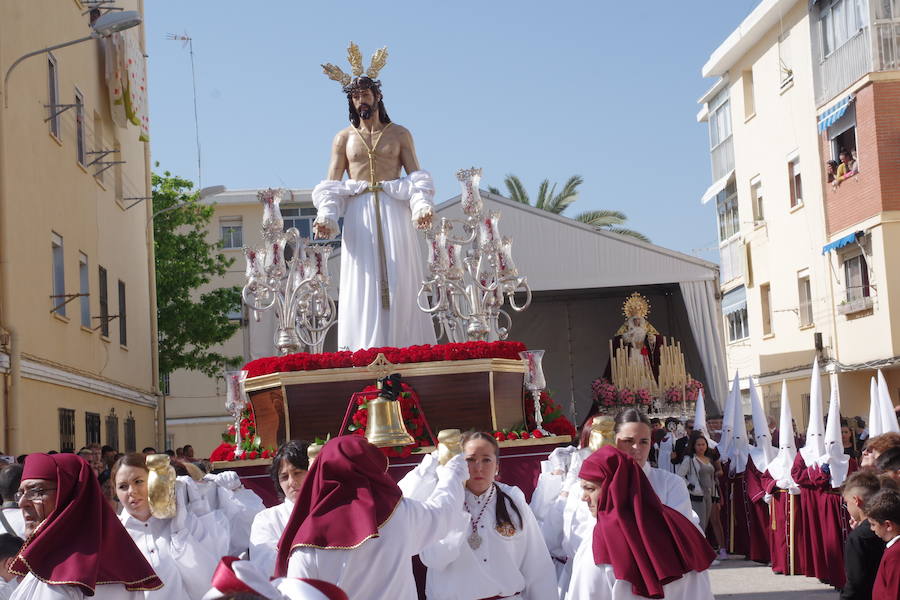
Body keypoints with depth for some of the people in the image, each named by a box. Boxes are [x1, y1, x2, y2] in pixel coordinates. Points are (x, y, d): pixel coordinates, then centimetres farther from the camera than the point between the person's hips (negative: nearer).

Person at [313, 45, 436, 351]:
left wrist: (422, 206, -14)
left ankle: (407, 348, -4)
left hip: (394, 213, 0)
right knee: (363, 284, -7)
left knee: (399, 282, -5)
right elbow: (330, 185, 9)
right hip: (359, 215, 0)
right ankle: (364, 354, -11)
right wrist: (326, 216, -11)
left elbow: (416, 177, 7)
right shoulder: (344, 138, 15)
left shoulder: (399, 134, 13)